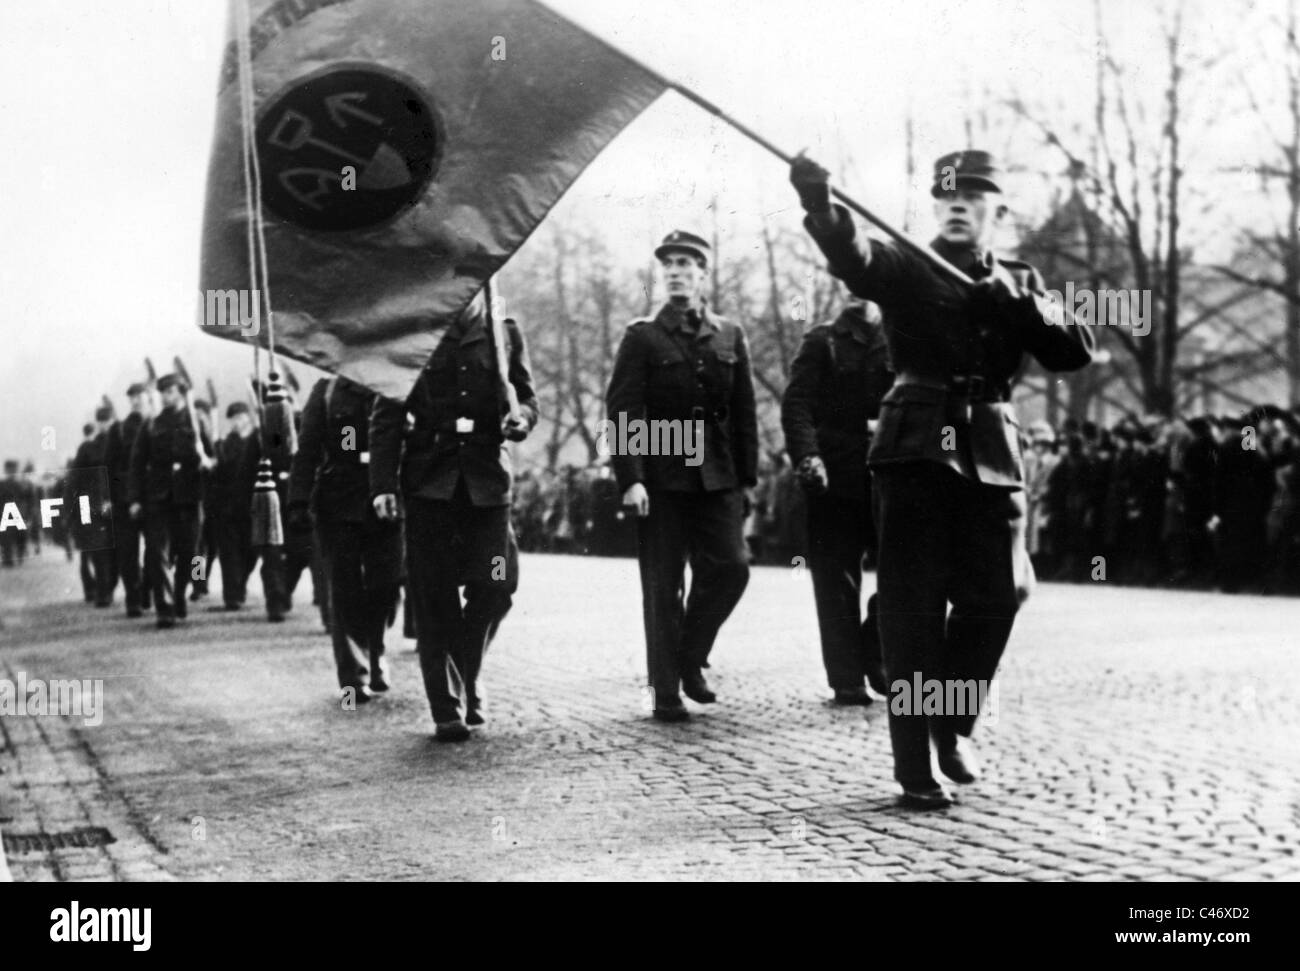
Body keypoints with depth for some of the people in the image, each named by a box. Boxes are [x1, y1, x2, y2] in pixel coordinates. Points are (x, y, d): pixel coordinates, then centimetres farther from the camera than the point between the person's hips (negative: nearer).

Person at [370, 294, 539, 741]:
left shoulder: (504, 334, 9)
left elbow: (527, 397, 15)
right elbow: (386, 416, 3)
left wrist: (521, 418, -10)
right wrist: (383, 484, -6)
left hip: (487, 480, 1)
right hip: (429, 481, -1)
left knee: (496, 587, -6)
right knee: (434, 599, -2)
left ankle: (465, 683, 21)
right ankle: (447, 711, 6)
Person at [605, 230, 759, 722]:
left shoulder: (730, 336, 10)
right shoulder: (642, 337, 1)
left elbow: (744, 412, 12)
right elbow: (623, 412, -5)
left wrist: (747, 478, 8)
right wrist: (630, 479, -15)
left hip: (718, 477, 3)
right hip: (661, 478, -3)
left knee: (730, 568, -6)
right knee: (662, 586, 1)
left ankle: (690, 657, 17)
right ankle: (666, 692, 8)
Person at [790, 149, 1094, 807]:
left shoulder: (1019, 285, 17)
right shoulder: (905, 270, 5)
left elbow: (1075, 352, 4)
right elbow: (850, 256, -17)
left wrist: (1010, 301, -10)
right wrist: (818, 202, -37)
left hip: (993, 457, 3)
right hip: (916, 450, -3)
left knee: (998, 594, -1)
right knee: (913, 609, -4)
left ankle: (953, 724, 23)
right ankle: (914, 769, 0)